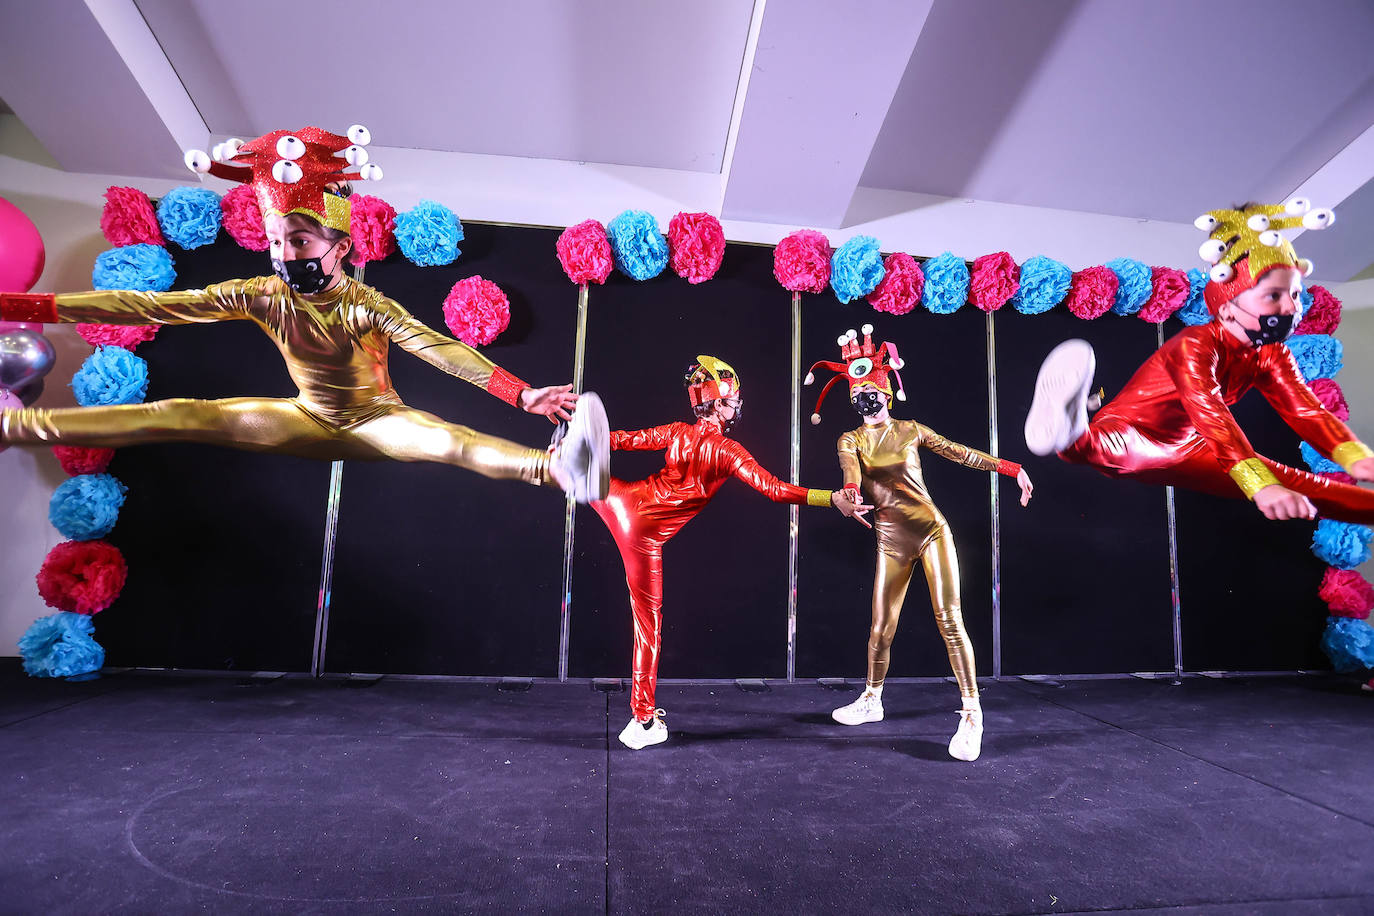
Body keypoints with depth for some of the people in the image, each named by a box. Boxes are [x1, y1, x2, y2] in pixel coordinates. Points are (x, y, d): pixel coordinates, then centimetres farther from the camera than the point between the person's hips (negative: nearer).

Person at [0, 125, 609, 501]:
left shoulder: (366, 305, -22)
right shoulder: (260, 296, -8)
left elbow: (435, 347, -37)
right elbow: (149, 307, -9)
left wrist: (523, 394, -52)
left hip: (375, 421, -5)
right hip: (309, 421, 5)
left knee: (445, 439, -37)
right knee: (182, 416, -7)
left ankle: (557, 468, -62)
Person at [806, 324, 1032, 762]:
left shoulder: (910, 430, 6)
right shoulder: (850, 441, 5)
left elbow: (960, 452, 8)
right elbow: (851, 472, -16)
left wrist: (1011, 468, 2)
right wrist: (851, 493, -39)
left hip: (931, 530, -1)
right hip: (891, 541, 1)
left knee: (949, 619, -11)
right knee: (881, 627, 5)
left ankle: (972, 713, -4)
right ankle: (872, 700, 27)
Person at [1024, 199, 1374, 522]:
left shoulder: (1273, 355, 5)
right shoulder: (1197, 345, -22)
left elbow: (1307, 411, -3)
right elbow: (1211, 416, -35)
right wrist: (1262, 486, -45)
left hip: (1183, 447, 10)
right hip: (1126, 433, -9)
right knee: (1130, 450, -44)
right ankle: (1075, 436, -75)